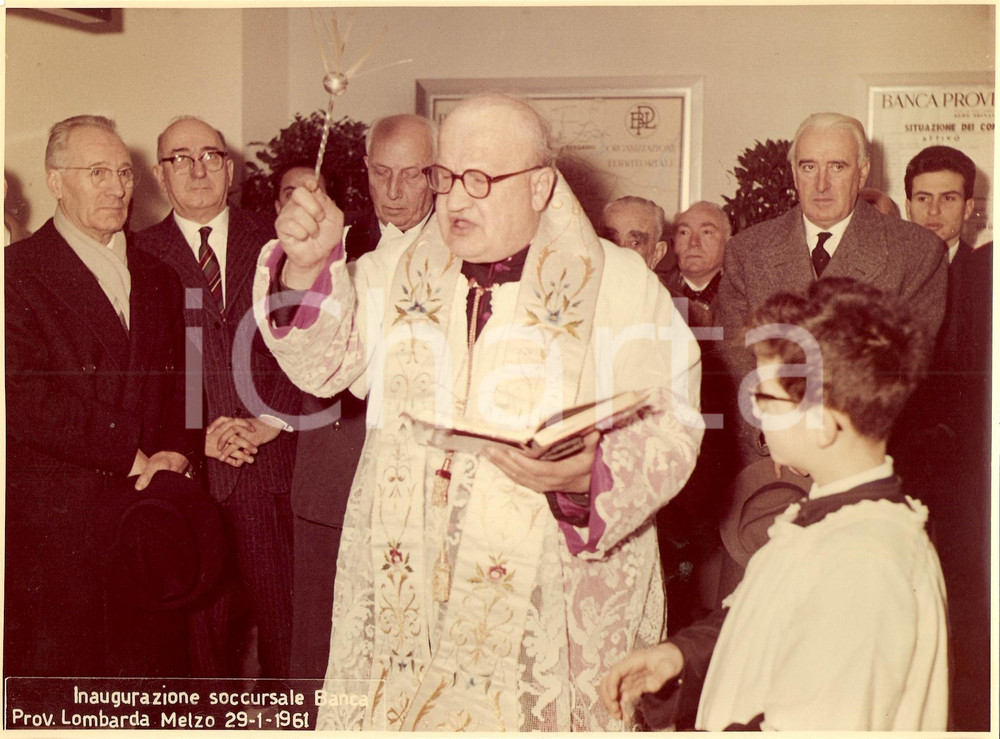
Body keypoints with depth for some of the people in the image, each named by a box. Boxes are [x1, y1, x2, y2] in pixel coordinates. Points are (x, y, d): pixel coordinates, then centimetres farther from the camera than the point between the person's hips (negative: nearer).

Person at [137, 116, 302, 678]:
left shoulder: (272, 243, 6)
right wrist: (197, 438, -10)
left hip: (266, 455, 1)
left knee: (274, 598, 6)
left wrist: (271, 423, -8)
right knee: (207, 606, 7)